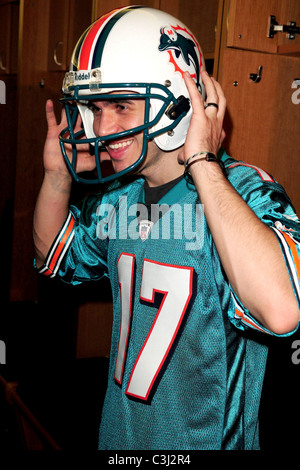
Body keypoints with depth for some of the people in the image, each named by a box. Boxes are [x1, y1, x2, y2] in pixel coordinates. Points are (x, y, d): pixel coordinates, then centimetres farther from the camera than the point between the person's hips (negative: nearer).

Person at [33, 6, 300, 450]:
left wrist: (203, 163, -37)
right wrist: (58, 173, -5)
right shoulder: (121, 192, -2)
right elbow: (56, 256, 13)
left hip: (205, 440, -6)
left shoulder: (243, 192, -25)